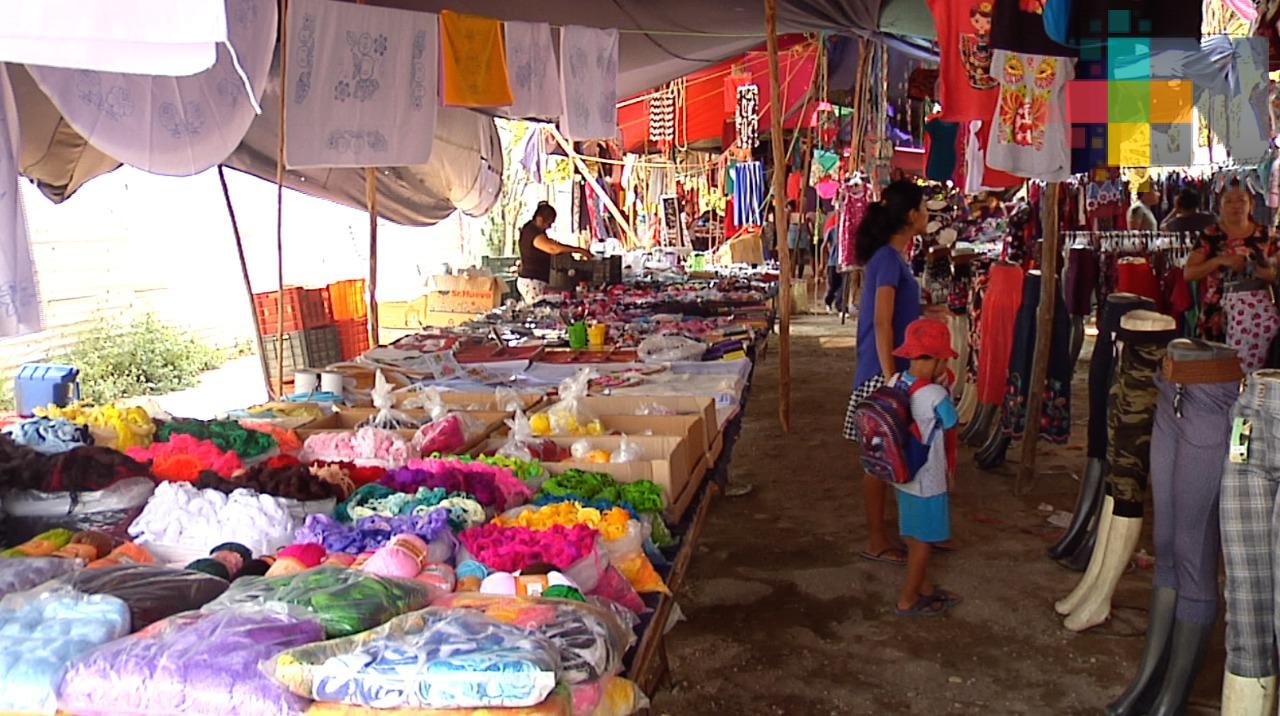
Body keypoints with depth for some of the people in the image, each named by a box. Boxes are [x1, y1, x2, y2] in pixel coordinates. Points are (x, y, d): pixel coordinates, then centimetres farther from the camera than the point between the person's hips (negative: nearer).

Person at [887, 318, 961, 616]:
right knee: (922, 542, 11)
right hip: (928, 482, -7)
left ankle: (924, 586, 42)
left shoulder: (894, 383, -7)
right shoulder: (936, 396, -27)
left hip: (904, 476, 7)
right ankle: (908, 600, 24)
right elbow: (953, 426, -10)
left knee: (915, 537, 23)